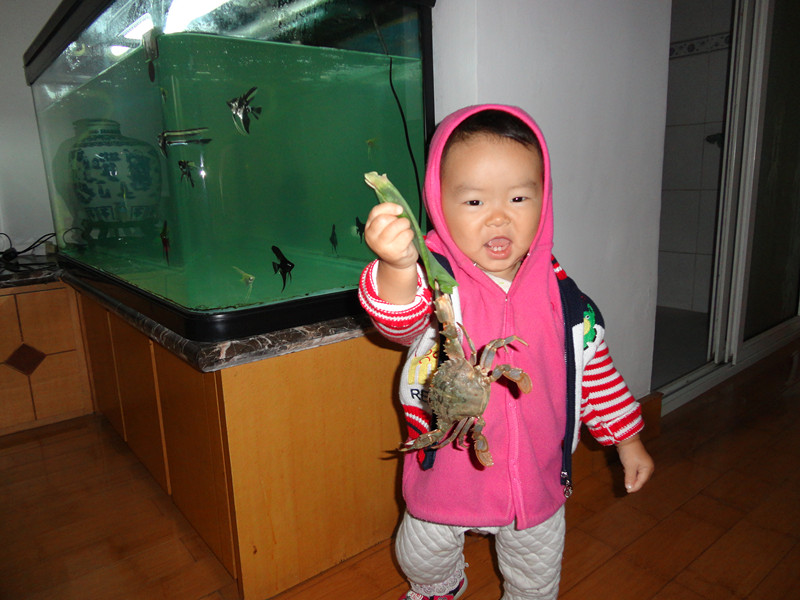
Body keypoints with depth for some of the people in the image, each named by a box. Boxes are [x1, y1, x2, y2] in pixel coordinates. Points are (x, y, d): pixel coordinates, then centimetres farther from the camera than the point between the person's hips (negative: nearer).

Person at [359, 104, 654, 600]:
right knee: (423, 559, 23)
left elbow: (594, 366, 2)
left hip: (537, 477, 2)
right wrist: (397, 270, -61)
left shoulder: (559, 292, -10)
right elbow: (399, 321, -40)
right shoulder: (433, 277, -20)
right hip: (447, 473, -1)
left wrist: (627, 438, 7)